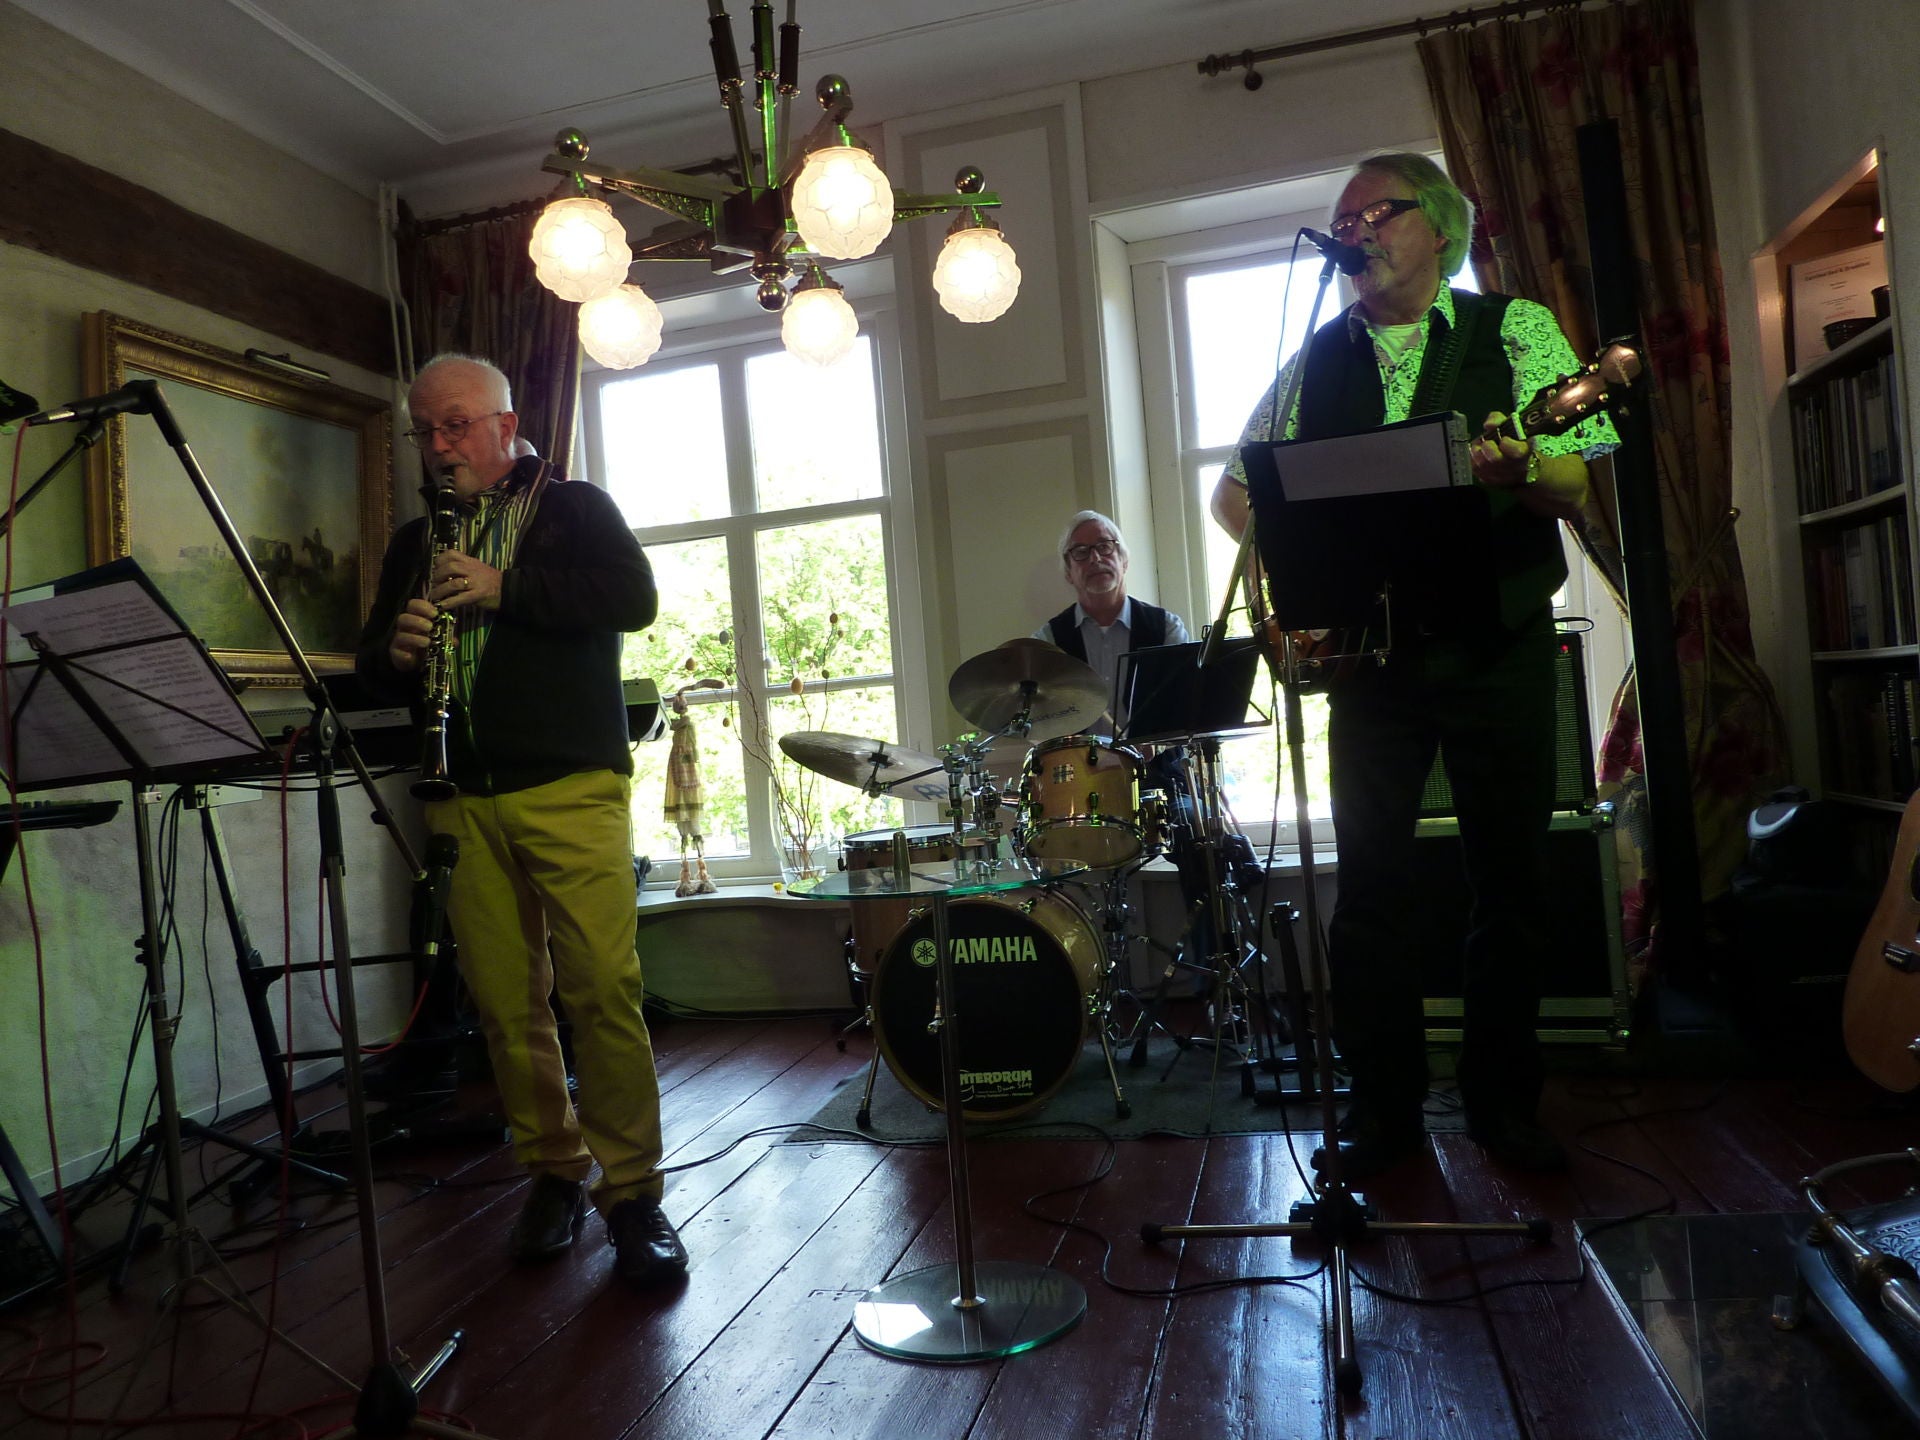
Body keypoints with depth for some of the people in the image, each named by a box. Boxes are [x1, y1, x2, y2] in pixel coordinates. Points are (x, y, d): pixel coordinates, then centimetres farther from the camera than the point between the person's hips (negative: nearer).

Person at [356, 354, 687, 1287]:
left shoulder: (573, 507, 8)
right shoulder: (414, 543, 22)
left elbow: (635, 598, -9)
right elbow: (373, 665, 20)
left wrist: (504, 588, -15)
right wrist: (396, 652, -3)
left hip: (571, 789, -4)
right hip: (464, 801, 4)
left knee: (603, 991, -10)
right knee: (505, 1001, 4)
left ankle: (632, 1192, 2)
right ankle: (553, 1171, 21)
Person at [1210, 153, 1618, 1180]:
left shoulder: (1516, 331, 5)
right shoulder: (1315, 359, 13)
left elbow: (1581, 484, -5)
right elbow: (1231, 491, 16)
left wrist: (1521, 471, -27)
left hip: (1496, 644, -1)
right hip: (1365, 648, 2)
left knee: (1510, 875, 4)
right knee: (1369, 878, 2)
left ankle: (1503, 1102, 20)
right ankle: (1383, 1104, 15)